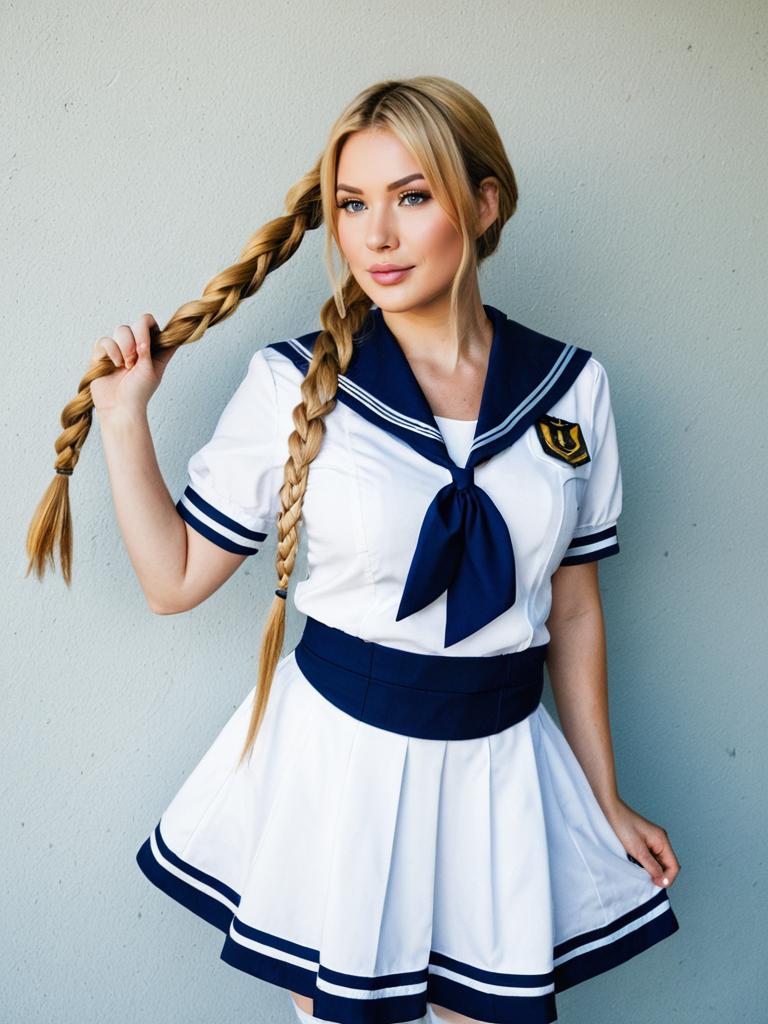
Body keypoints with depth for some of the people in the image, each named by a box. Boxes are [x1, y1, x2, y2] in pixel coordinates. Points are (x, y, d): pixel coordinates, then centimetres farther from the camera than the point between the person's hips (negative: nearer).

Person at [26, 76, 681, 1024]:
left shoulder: (571, 386, -3)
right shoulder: (292, 384, -8)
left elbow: (573, 606, 5)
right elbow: (174, 579, -2)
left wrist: (606, 802, 10)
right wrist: (123, 416, -10)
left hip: (497, 759, 2)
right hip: (338, 749, -1)